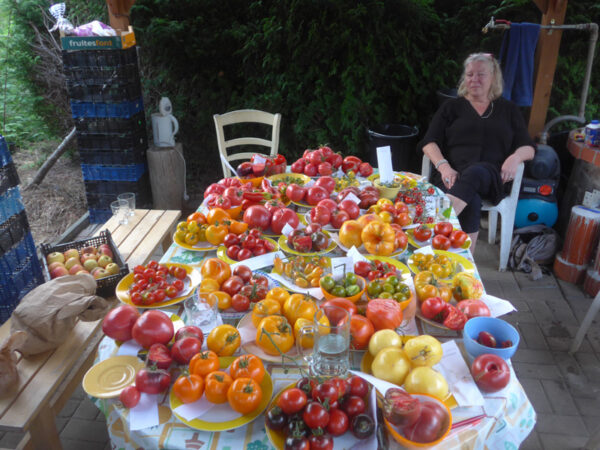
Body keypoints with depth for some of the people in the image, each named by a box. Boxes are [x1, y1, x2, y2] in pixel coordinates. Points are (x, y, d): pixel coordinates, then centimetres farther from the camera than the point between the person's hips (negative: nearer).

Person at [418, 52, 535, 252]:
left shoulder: (508, 109, 24)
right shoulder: (452, 106, 20)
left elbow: (528, 147, 18)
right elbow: (429, 142, 8)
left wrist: (515, 157, -9)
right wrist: (444, 166, -13)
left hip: (490, 177, 0)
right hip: (453, 175, 0)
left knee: (475, 172, -39)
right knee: (471, 203, -37)